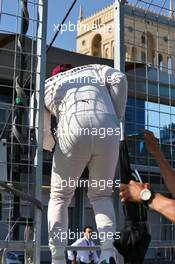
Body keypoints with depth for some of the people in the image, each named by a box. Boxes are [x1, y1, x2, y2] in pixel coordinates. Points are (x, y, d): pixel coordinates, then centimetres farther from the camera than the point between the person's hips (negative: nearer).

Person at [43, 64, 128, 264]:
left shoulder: (47, 84, 29)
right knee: (101, 195, 19)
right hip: (108, 133, 1)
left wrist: (54, 147, 42)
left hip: (74, 132, -1)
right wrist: (116, 118, 15)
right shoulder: (94, 69, 32)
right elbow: (119, 79, 8)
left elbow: (42, 133, 22)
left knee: (59, 197, 17)